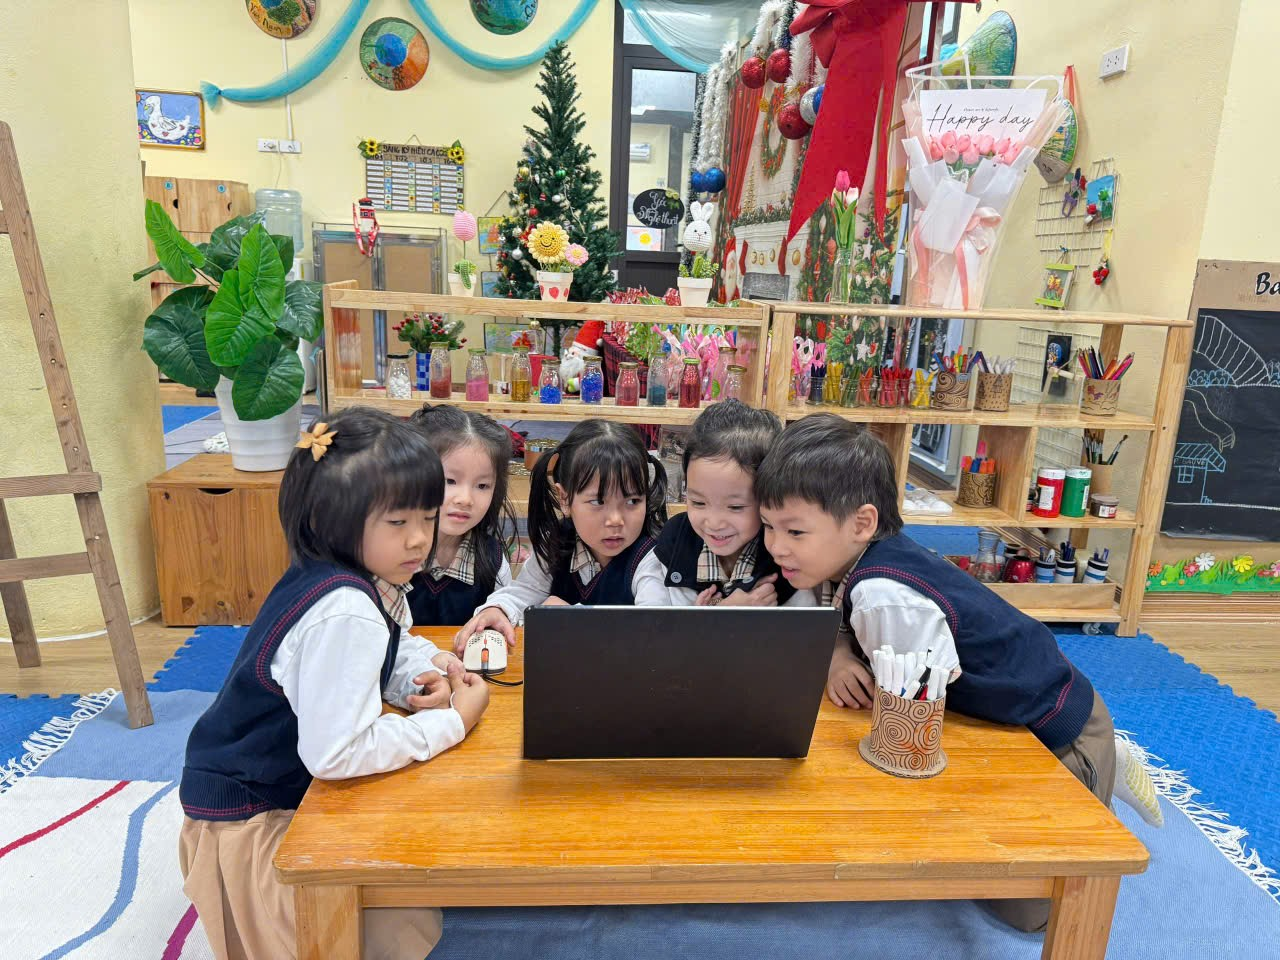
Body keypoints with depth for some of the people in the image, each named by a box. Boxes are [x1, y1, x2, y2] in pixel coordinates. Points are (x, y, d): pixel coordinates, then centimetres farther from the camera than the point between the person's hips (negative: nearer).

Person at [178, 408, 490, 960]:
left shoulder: (368, 578, -6)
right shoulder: (344, 614, -34)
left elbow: (391, 648, 13)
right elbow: (336, 752, -36)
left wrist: (429, 669, -10)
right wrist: (454, 721, -26)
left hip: (295, 784, 9)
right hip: (249, 823, -9)